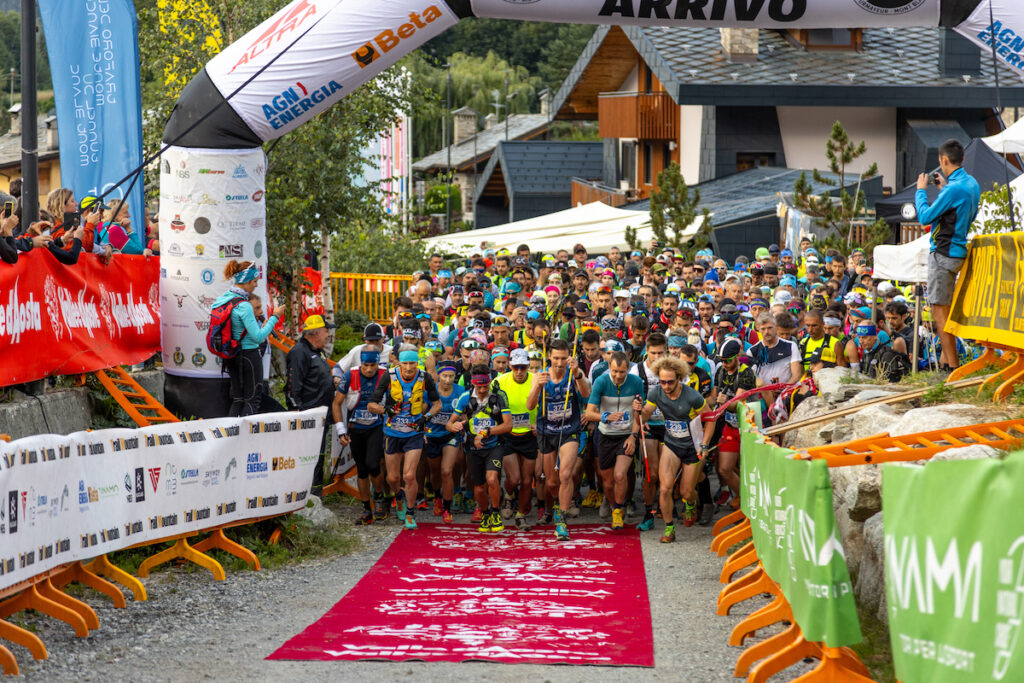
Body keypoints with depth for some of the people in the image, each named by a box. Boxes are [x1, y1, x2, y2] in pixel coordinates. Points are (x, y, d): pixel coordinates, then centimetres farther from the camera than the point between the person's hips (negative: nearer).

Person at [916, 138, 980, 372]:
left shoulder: (954, 189, -20)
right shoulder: (972, 184, 9)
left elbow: (925, 217, -15)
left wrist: (921, 189, -1)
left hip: (944, 254, -10)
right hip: (958, 251, 10)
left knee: (940, 310, -5)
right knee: (944, 308, 17)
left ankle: (952, 364, -5)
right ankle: (945, 359, 20)